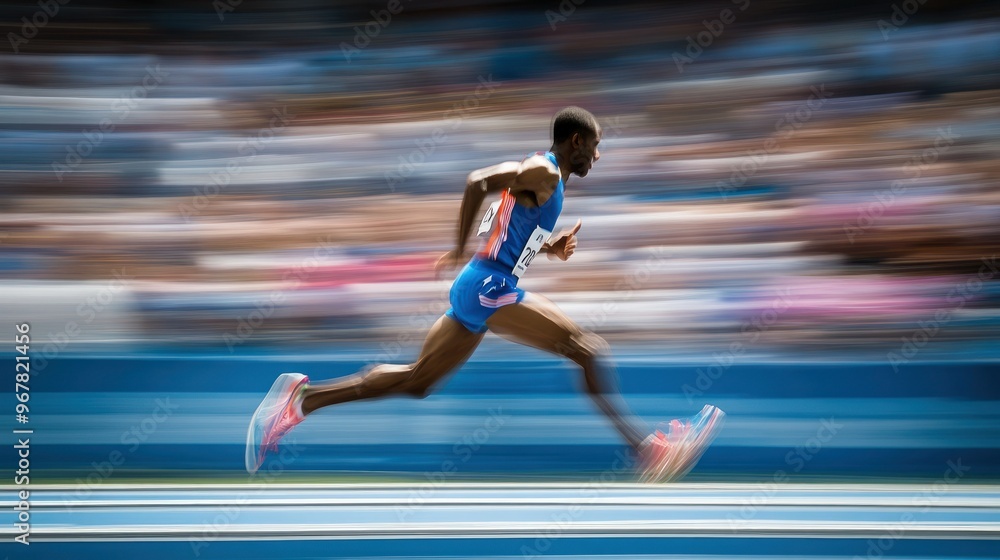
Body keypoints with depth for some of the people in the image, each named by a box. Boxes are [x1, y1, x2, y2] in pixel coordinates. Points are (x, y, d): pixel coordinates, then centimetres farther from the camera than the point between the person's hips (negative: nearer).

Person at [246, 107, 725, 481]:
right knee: (590, 350, -11)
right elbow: (477, 181, -24)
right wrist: (461, 250, -20)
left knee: (415, 381, 12)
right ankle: (649, 451, -12)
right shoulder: (544, 172, -10)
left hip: (478, 288, 10)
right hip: (490, 287, -10)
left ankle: (302, 399, 9)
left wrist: (549, 248, 14)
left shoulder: (541, 178, 21)